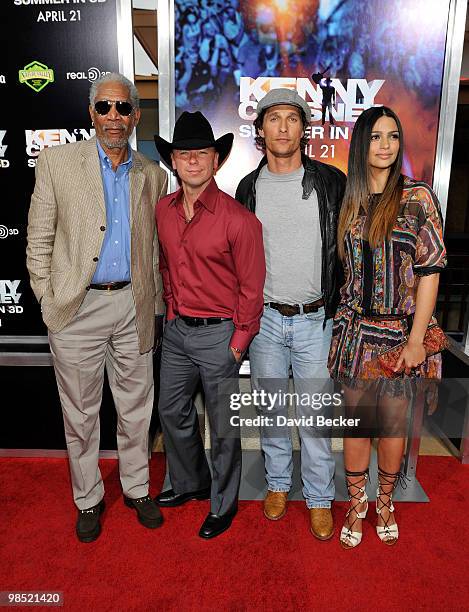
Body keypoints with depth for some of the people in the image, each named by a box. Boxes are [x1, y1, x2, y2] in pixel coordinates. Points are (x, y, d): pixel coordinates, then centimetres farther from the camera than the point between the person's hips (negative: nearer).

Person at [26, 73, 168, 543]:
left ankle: (136, 489, 35)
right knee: (80, 412, 11)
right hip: (77, 308, -2)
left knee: (136, 408, 13)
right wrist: (48, 302, -5)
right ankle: (88, 500, 32)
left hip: (134, 306, 3)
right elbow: (39, 241, 0)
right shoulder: (57, 161, 0)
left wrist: (156, 307, 10)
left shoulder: (152, 175, 9)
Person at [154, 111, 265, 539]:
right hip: (177, 329, 7)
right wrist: (173, 311, 13)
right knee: (172, 412, 20)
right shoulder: (164, 211, 2)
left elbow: (251, 288, -12)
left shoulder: (238, 219, -17)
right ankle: (190, 483, 46)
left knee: (223, 427, 10)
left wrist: (238, 342, -10)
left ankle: (224, 503, 34)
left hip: (219, 333, -6)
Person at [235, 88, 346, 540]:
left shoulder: (331, 182, -2)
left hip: (315, 318, -2)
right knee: (271, 407, 14)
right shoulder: (249, 187, 5)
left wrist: (337, 304, 1)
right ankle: (278, 482, 36)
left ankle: (319, 498, 27)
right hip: (264, 317, 2)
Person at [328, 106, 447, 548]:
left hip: (398, 329, -2)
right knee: (356, 420, 10)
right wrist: (339, 319, 5)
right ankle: (356, 503, 30)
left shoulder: (417, 197, -4)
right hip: (355, 328, 3)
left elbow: (430, 271, -7)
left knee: (392, 424, 9)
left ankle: (385, 503, 33)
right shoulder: (349, 201, 6)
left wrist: (415, 340, -12)